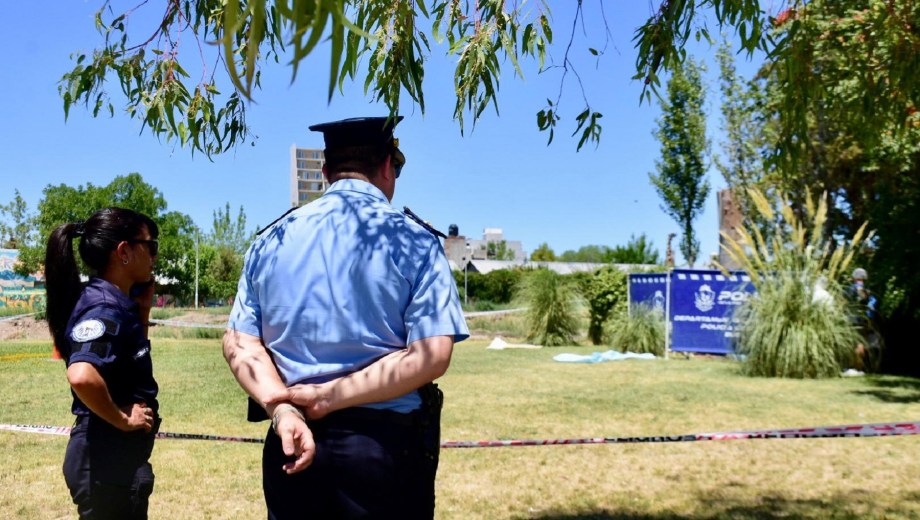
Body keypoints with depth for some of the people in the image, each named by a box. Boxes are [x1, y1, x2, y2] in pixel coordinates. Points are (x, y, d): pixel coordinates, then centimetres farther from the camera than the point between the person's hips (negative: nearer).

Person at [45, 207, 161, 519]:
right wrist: (122, 419, -22)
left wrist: (143, 309, 6)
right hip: (108, 462, -9)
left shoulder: (117, 302, 5)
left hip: (117, 458, 9)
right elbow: (81, 376, -38)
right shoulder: (104, 306, -21)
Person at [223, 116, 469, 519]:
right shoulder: (413, 240, -7)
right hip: (385, 443, -3)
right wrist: (329, 397, -15)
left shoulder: (271, 240, 5)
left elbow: (239, 342, 0)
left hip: (292, 442, 4)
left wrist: (282, 410, -12)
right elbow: (431, 355, -17)